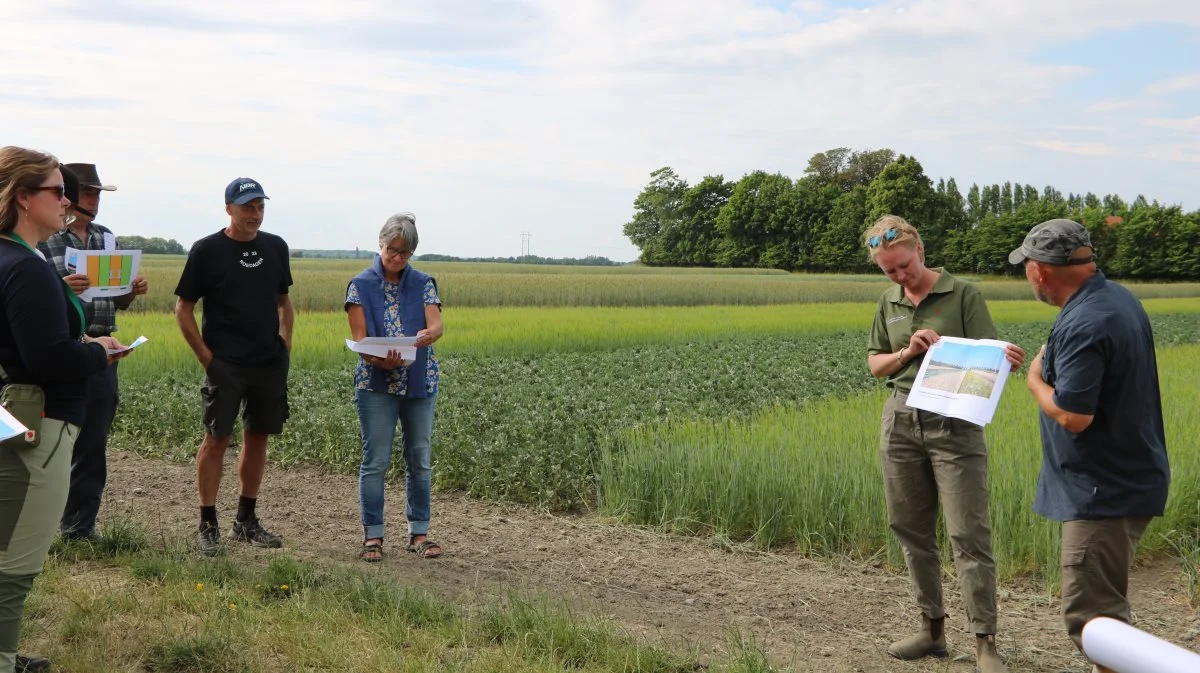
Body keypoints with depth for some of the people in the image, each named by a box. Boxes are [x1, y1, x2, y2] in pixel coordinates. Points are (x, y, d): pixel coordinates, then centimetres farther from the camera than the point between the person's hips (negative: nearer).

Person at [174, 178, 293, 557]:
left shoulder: (276, 248, 9)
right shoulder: (207, 251, -4)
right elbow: (183, 309, -1)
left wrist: (286, 343, 8)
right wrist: (205, 355, -7)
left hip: (270, 364, 5)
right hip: (225, 365, -4)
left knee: (258, 437, 10)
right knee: (216, 439, -4)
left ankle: (246, 521, 21)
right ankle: (208, 526, 4)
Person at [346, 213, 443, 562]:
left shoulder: (424, 284, 5)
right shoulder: (361, 285, -1)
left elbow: (437, 324, -8)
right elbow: (359, 336, -8)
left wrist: (427, 335, -32)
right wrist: (378, 359, -28)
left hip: (420, 384, 3)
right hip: (376, 385, -2)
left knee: (420, 460, 8)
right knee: (375, 461, -1)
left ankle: (419, 533, 18)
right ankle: (373, 536, 7)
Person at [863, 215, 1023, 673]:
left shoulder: (963, 295, -5)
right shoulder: (889, 303, 10)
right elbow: (875, 365, 14)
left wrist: (1005, 360, -32)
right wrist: (907, 352, -6)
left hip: (955, 424, -5)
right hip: (901, 423, 5)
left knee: (969, 535, -7)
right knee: (912, 531, 10)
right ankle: (932, 629, 22)